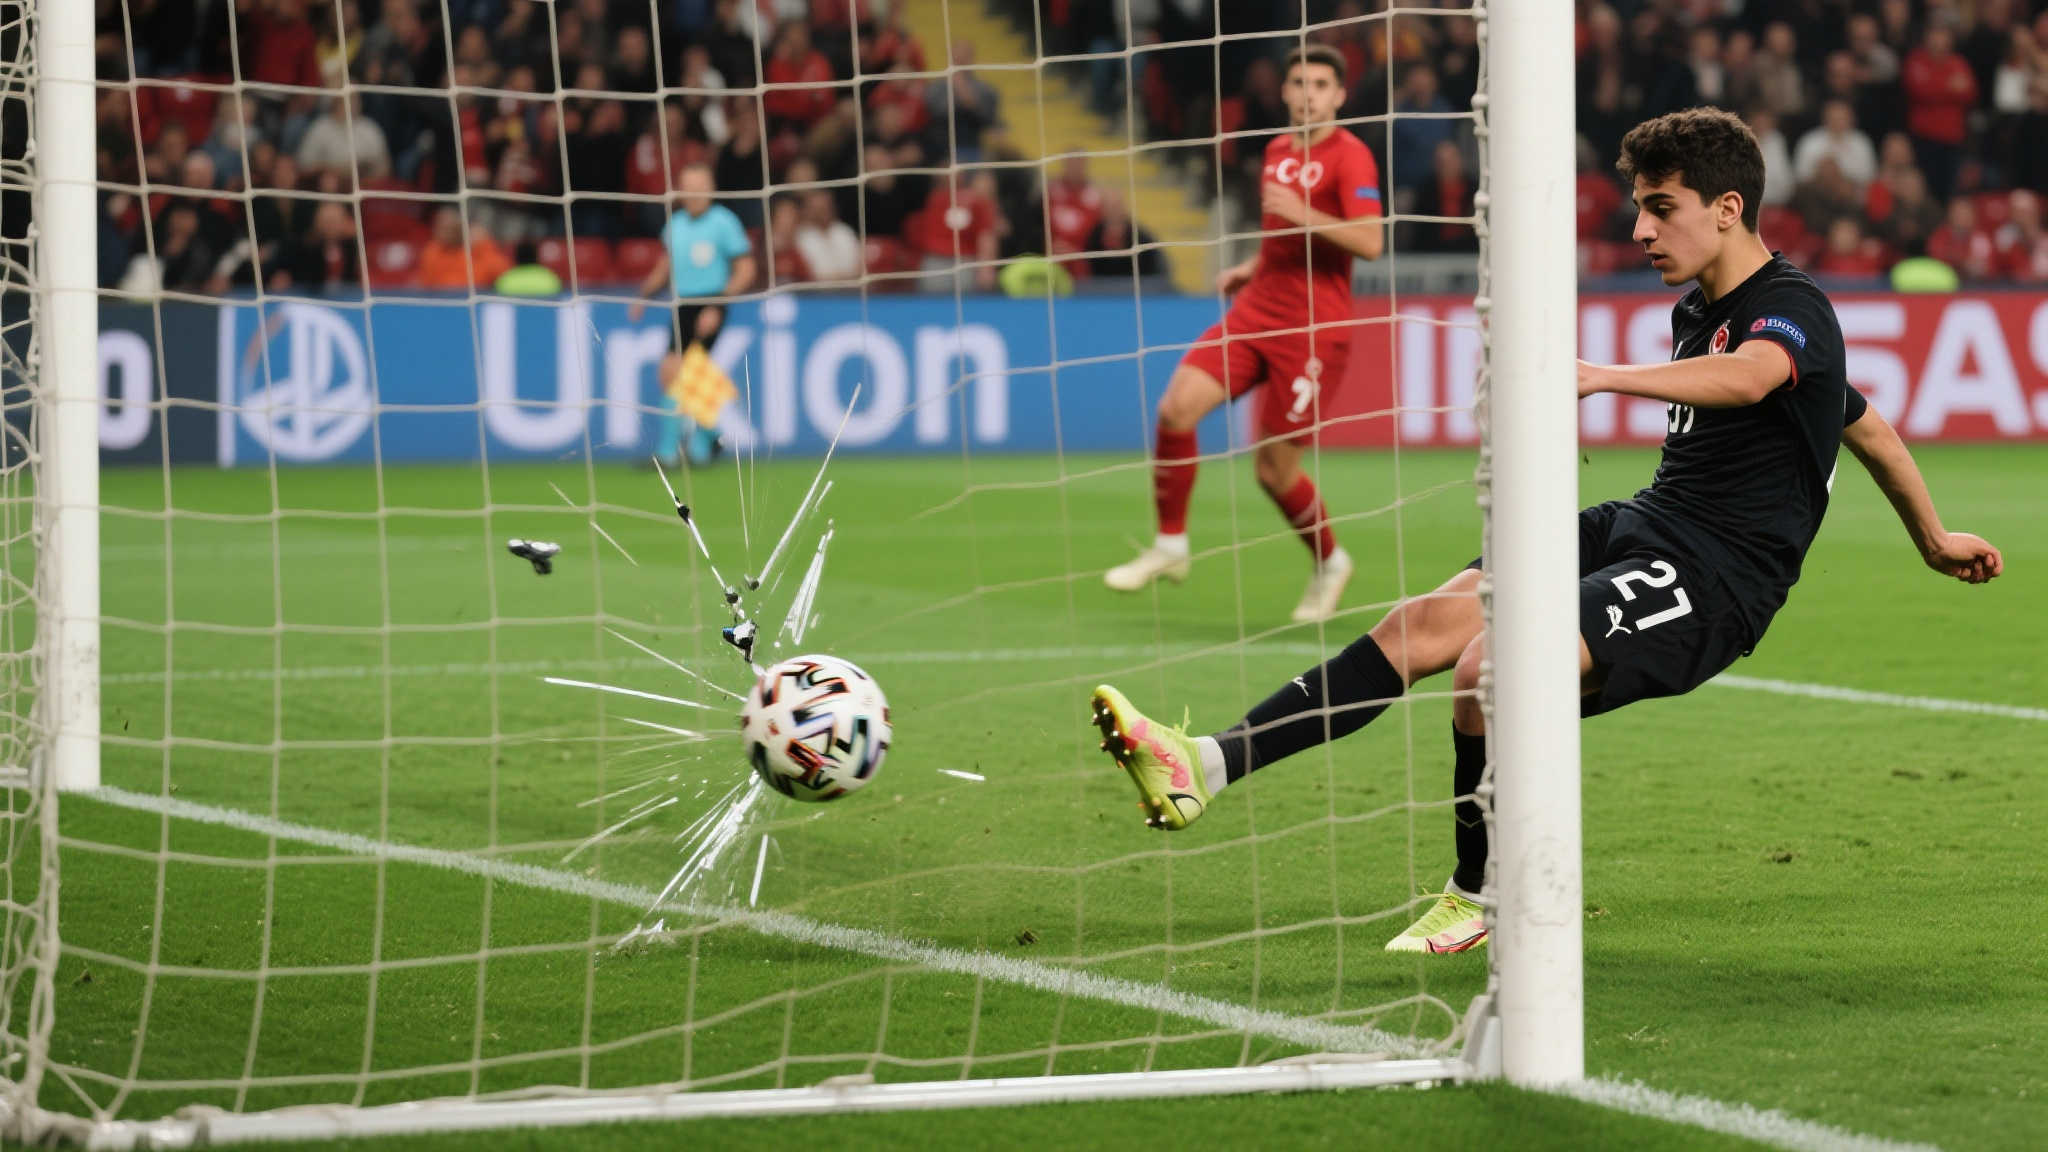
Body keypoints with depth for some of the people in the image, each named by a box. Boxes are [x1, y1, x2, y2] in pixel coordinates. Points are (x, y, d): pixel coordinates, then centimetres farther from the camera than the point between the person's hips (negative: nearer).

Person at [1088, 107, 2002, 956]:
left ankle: (1477, 896, -5)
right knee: (1428, 622, -13)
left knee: (1490, 665, -28)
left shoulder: (1794, 311, -10)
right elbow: (1866, 427, 33)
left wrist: (1602, 377, -51)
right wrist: (1933, 540, 45)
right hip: (1639, 529, 9)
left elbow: (1745, 377, -37)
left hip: (1713, 583, -9)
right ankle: (1207, 766, -22)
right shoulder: (1697, 310, 20)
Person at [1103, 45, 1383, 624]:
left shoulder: (1349, 156, -8)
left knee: (1274, 468, -5)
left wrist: (1302, 214, -28)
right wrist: (1252, 267, 16)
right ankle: (1170, 545, -1)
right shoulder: (1278, 152, 15)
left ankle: (1329, 562, 22)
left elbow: (1369, 242, -20)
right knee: (1176, 406, -14)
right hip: (1256, 310, 7)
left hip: (1312, 326, -7)